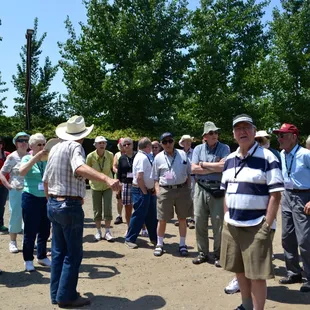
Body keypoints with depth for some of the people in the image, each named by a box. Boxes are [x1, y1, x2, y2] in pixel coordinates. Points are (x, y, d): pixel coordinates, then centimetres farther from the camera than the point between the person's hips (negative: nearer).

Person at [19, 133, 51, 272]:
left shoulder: (47, 160, 5)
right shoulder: (27, 158, -4)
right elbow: (22, 172, -24)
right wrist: (36, 157, -27)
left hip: (46, 198, 4)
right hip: (31, 198, -4)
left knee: (45, 230, 12)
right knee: (30, 231, 2)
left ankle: (42, 256, 29)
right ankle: (28, 260, 16)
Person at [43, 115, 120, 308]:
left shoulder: (55, 148, 11)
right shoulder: (75, 146, -13)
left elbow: (46, 180, 16)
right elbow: (80, 168, -36)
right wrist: (107, 179, -50)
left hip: (53, 204, 9)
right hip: (70, 206, -8)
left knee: (59, 251, 17)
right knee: (73, 253, 3)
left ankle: (57, 293, 26)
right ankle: (66, 296, 9)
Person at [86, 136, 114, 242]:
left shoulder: (110, 155, -14)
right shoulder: (90, 156, -16)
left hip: (107, 185, 0)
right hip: (95, 186, 0)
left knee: (108, 209, -4)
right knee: (97, 210, 7)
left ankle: (107, 232, 8)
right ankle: (98, 231, 22)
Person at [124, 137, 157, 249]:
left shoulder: (144, 157, 14)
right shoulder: (142, 158, -18)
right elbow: (139, 177, -26)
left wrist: (152, 189, 14)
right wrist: (145, 192, -17)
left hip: (148, 191, 10)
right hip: (141, 191, -10)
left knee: (151, 216, 16)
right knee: (139, 215, -3)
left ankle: (154, 238, 28)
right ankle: (130, 239, 9)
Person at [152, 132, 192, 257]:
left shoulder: (182, 154, 5)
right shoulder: (158, 158, 3)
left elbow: (189, 173, 11)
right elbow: (156, 178, 8)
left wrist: (188, 188, 4)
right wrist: (157, 191, -5)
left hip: (182, 189, 1)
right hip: (165, 190, -1)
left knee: (182, 218, 9)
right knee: (162, 219, 4)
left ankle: (182, 245, 23)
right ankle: (159, 244, 20)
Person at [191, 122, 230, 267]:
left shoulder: (224, 148, 0)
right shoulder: (198, 149, 7)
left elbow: (223, 166, -16)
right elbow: (194, 169, -4)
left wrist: (204, 164, -6)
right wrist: (215, 168, -9)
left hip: (218, 190, -3)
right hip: (201, 189, 3)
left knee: (218, 223, 2)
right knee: (199, 222, 7)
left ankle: (218, 255, 16)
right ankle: (202, 253, 21)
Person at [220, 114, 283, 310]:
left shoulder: (267, 158, -10)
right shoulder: (230, 159, 9)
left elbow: (276, 195, -13)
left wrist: (267, 225, -16)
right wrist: (226, 217, 11)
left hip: (256, 226, -6)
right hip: (231, 225, 6)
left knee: (257, 275, 1)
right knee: (239, 270, 18)